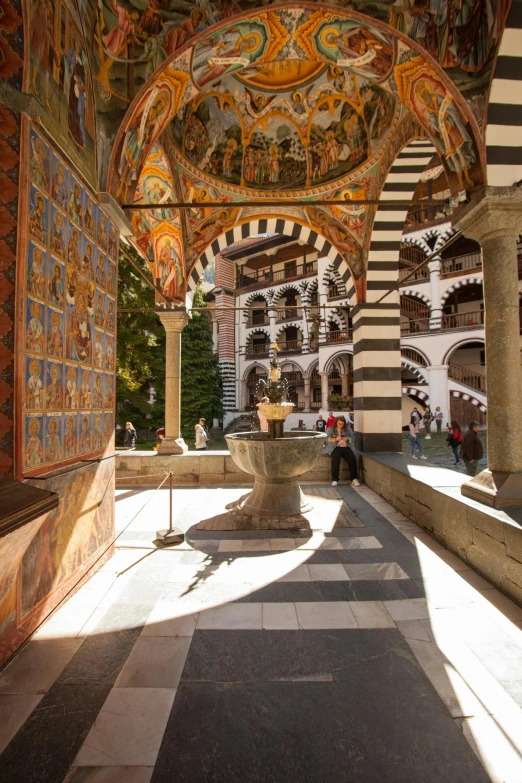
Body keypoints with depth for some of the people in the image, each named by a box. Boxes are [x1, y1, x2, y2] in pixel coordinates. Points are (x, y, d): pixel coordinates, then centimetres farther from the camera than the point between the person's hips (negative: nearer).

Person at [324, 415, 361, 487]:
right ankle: (335, 479, -29)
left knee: (352, 459, -27)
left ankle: (354, 478, -18)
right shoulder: (330, 429, 7)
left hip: (346, 448, 2)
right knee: (335, 459, -34)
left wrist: (347, 438, -16)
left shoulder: (348, 429, 15)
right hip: (335, 448, -2)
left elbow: (353, 438, 7)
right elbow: (327, 439, -7)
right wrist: (335, 439, -26)